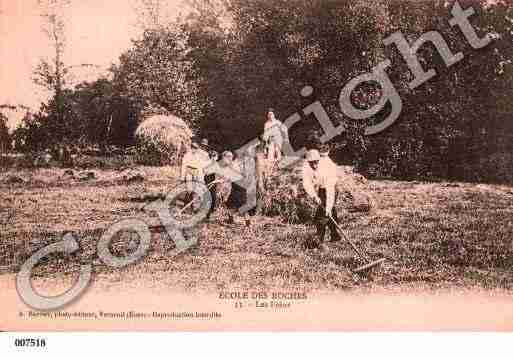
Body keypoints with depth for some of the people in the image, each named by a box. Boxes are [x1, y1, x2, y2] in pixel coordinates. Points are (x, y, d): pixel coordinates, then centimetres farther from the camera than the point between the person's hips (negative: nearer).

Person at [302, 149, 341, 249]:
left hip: (329, 187, -5)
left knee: (323, 212, -15)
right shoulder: (306, 166, -22)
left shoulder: (325, 168, -36)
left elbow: (330, 190, -37)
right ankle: (335, 235, 28)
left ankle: (319, 240, -11)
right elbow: (307, 183, -26)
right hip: (317, 188, 5)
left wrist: (328, 207, -42)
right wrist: (314, 196, -40)